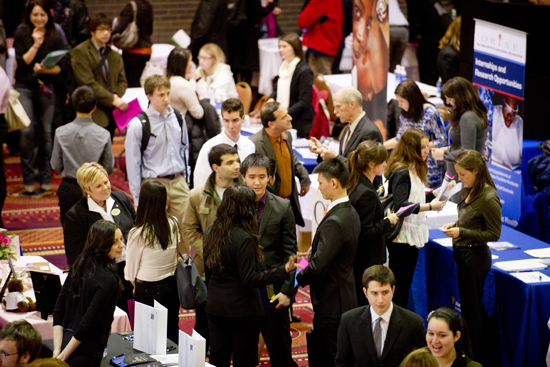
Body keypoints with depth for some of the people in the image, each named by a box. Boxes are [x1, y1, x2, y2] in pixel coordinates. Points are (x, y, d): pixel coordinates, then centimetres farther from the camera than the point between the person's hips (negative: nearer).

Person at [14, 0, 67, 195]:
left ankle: (45, 179, 15)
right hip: (24, 87, -2)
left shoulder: (55, 36, 2)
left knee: (45, 133, 5)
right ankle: (28, 181, -8)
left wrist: (45, 69, -17)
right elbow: (21, 62, -8)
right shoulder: (21, 34, -2)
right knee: (27, 131, -13)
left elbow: (61, 66, 0)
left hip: (46, 87, 2)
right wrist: (35, 44, -16)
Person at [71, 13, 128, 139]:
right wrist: (112, 100, -16)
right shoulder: (80, 52, -4)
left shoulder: (114, 56, 18)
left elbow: (122, 81, 16)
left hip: (110, 114, 6)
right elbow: (88, 83, -12)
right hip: (93, 114, -6)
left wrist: (116, 95, -8)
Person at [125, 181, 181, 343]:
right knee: (172, 333, 17)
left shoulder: (137, 234, -20)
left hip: (148, 290, -4)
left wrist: (136, 286, 12)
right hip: (172, 286, 4)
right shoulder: (174, 224, -9)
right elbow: (183, 252, 5)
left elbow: (131, 269, -8)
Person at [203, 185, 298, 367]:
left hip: (215, 306, 7)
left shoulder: (211, 232, 3)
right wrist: (284, 270, -25)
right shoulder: (243, 239, -21)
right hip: (242, 311, -7)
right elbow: (250, 280, -21)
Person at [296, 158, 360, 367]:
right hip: (346, 300, 10)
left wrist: (296, 279, -8)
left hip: (331, 306, -10)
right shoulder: (350, 213, 8)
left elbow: (318, 266, -25)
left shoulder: (334, 222, -24)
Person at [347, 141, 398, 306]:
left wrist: (384, 217, 9)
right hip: (367, 262, -10)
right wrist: (388, 222, -11)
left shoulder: (355, 185, 7)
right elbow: (365, 232, -23)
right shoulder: (367, 194, -22)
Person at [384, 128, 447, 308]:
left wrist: (438, 192, 14)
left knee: (406, 283, 14)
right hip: (401, 237, -10)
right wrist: (429, 206, -31)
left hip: (413, 235, 10)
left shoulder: (414, 170, 14)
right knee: (398, 285, -4)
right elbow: (401, 205, -27)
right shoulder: (401, 172, -18)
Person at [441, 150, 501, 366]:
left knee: (470, 308, 3)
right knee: (475, 306, 19)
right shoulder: (469, 191, 4)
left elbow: (494, 234, -18)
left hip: (475, 256, -9)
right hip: (463, 254, 9)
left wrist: (461, 232, -22)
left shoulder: (488, 198, -22)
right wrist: (455, 225, 1)